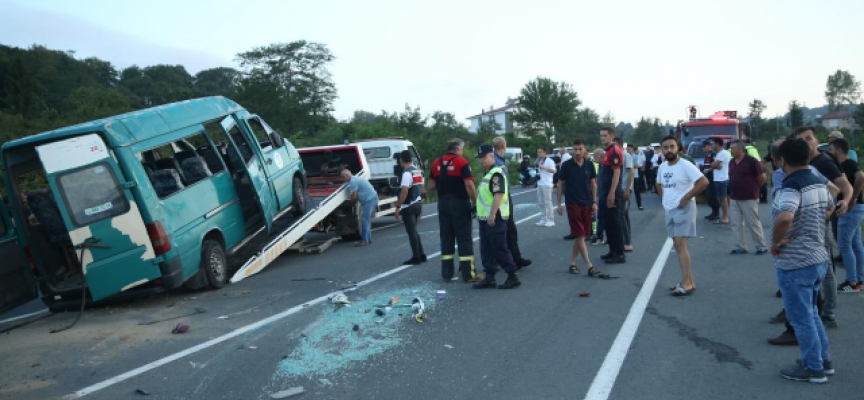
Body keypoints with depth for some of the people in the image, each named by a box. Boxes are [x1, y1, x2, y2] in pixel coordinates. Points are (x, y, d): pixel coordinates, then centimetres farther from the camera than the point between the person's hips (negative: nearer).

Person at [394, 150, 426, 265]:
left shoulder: (407, 173, -17)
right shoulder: (418, 171, 11)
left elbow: (404, 191, -24)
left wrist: (398, 206, -20)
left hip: (408, 206, -9)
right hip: (417, 204, 9)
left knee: (411, 232, -2)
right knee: (414, 231, 17)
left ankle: (416, 257, 2)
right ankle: (421, 255, 19)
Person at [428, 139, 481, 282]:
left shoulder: (436, 163, 7)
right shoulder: (461, 162, -10)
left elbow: (431, 186, 9)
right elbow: (469, 185, -17)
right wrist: (475, 203, -12)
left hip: (443, 204, 5)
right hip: (460, 204, -5)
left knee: (446, 238, 11)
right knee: (464, 238, -1)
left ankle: (447, 273, 14)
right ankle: (468, 274, 1)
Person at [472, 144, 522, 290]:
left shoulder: (496, 173, -14)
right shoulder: (487, 174, 18)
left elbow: (498, 194, -24)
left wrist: (492, 215, -28)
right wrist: (481, 214, 22)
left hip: (494, 218, -10)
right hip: (485, 218, 10)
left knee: (500, 249, -6)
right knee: (486, 250, 10)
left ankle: (513, 277, 3)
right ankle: (489, 278, 15)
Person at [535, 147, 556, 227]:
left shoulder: (549, 161, -7)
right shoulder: (539, 161, 17)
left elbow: (553, 170, -21)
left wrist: (543, 167, -22)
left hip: (547, 184, -8)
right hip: (539, 184, 8)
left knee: (547, 202, -6)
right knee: (541, 203, 9)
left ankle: (551, 220, -2)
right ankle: (543, 219, 15)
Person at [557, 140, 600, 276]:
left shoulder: (589, 165, 2)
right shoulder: (566, 165, -6)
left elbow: (593, 183, 10)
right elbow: (560, 184, 0)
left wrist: (594, 202, 3)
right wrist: (559, 204, -2)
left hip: (587, 203, 4)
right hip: (572, 203, -4)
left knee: (581, 236, 8)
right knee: (580, 235, -8)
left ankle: (572, 262, 20)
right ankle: (589, 266, -9)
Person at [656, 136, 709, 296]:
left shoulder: (686, 165, -14)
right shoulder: (662, 167, 9)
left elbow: (704, 181, -23)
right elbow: (659, 184, 27)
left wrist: (686, 198, -19)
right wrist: (664, 199, 12)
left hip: (683, 209, -8)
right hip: (669, 210, 8)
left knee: (680, 245, -13)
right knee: (678, 246, 11)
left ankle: (687, 284, -10)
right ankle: (689, 282, 19)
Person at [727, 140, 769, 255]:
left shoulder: (751, 161, -11)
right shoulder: (731, 162, 8)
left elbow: (762, 179, -7)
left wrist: (753, 188, 4)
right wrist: (730, 194, 13)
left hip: (749, 198, -6)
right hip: (734, 199, 7)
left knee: (754, 223, 1)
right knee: (736, 224, 6)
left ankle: (762, 246, 13)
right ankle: (741, 247, 14)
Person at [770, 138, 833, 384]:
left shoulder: (792, 186, -21)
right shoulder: (819, 184, 7)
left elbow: (784, 217, -40)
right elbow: (829, 208, 28)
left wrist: (775, 242, -23)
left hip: (795, 263, -9)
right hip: (818, 259, 9)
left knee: (801, 318, 6)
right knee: (811, 313, 24)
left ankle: (814, 369, 17)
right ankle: (824, 361, 33)